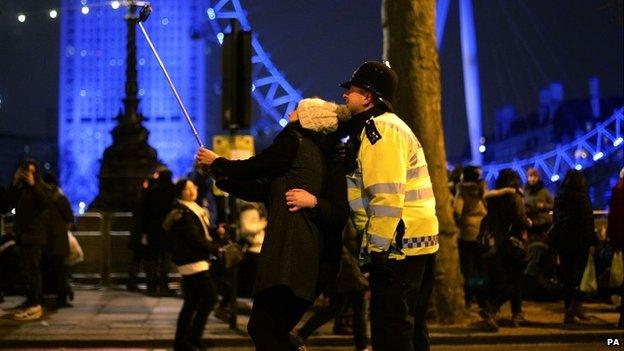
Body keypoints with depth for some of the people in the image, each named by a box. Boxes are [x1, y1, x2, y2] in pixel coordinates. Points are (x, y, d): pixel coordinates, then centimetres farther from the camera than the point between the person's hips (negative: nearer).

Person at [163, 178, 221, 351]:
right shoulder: (183, 215, -14)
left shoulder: (194, 211, 17)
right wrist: (217, 249, -13)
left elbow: (203, 234, 20)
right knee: (210, 296, -11)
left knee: (191, 302, 10)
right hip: (192, 262, -10)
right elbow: (196, 240, -19)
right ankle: (193, 337, -7)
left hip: (193, 262, 10)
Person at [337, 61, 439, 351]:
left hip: (398, 248, -11)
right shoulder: (387, 126, 20)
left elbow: (387, 198, -22)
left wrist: (376, 248, -19)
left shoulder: (380, 131, -13)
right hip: (417, 244, 11)